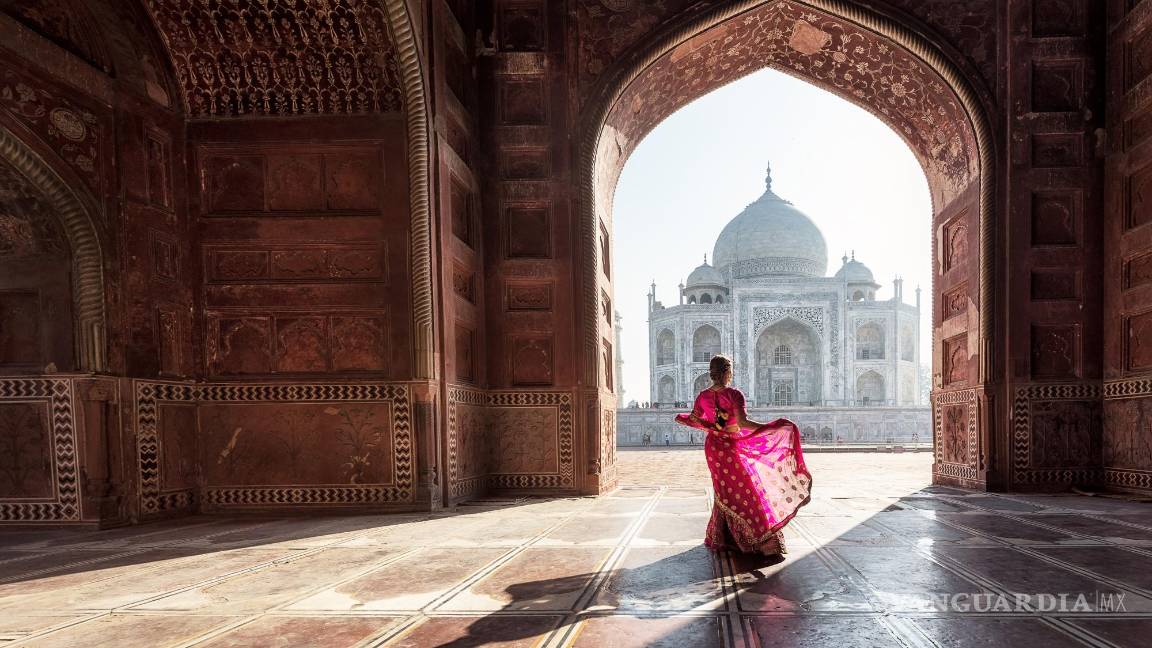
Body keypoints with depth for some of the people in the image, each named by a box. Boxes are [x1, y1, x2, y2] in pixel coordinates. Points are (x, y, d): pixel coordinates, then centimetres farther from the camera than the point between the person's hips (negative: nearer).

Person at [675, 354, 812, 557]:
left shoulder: (703, 396, -3)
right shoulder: (734, 394, -18)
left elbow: (694, 420, 6)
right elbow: (743, 423, -27)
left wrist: (680, 418, 29)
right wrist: (776, 426, -26)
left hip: (713, 447, 5)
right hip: (733, 449, -5)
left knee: (725, 491, 20)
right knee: (746, 490, 4)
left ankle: (720, 538, 27)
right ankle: (763, 541, 7)